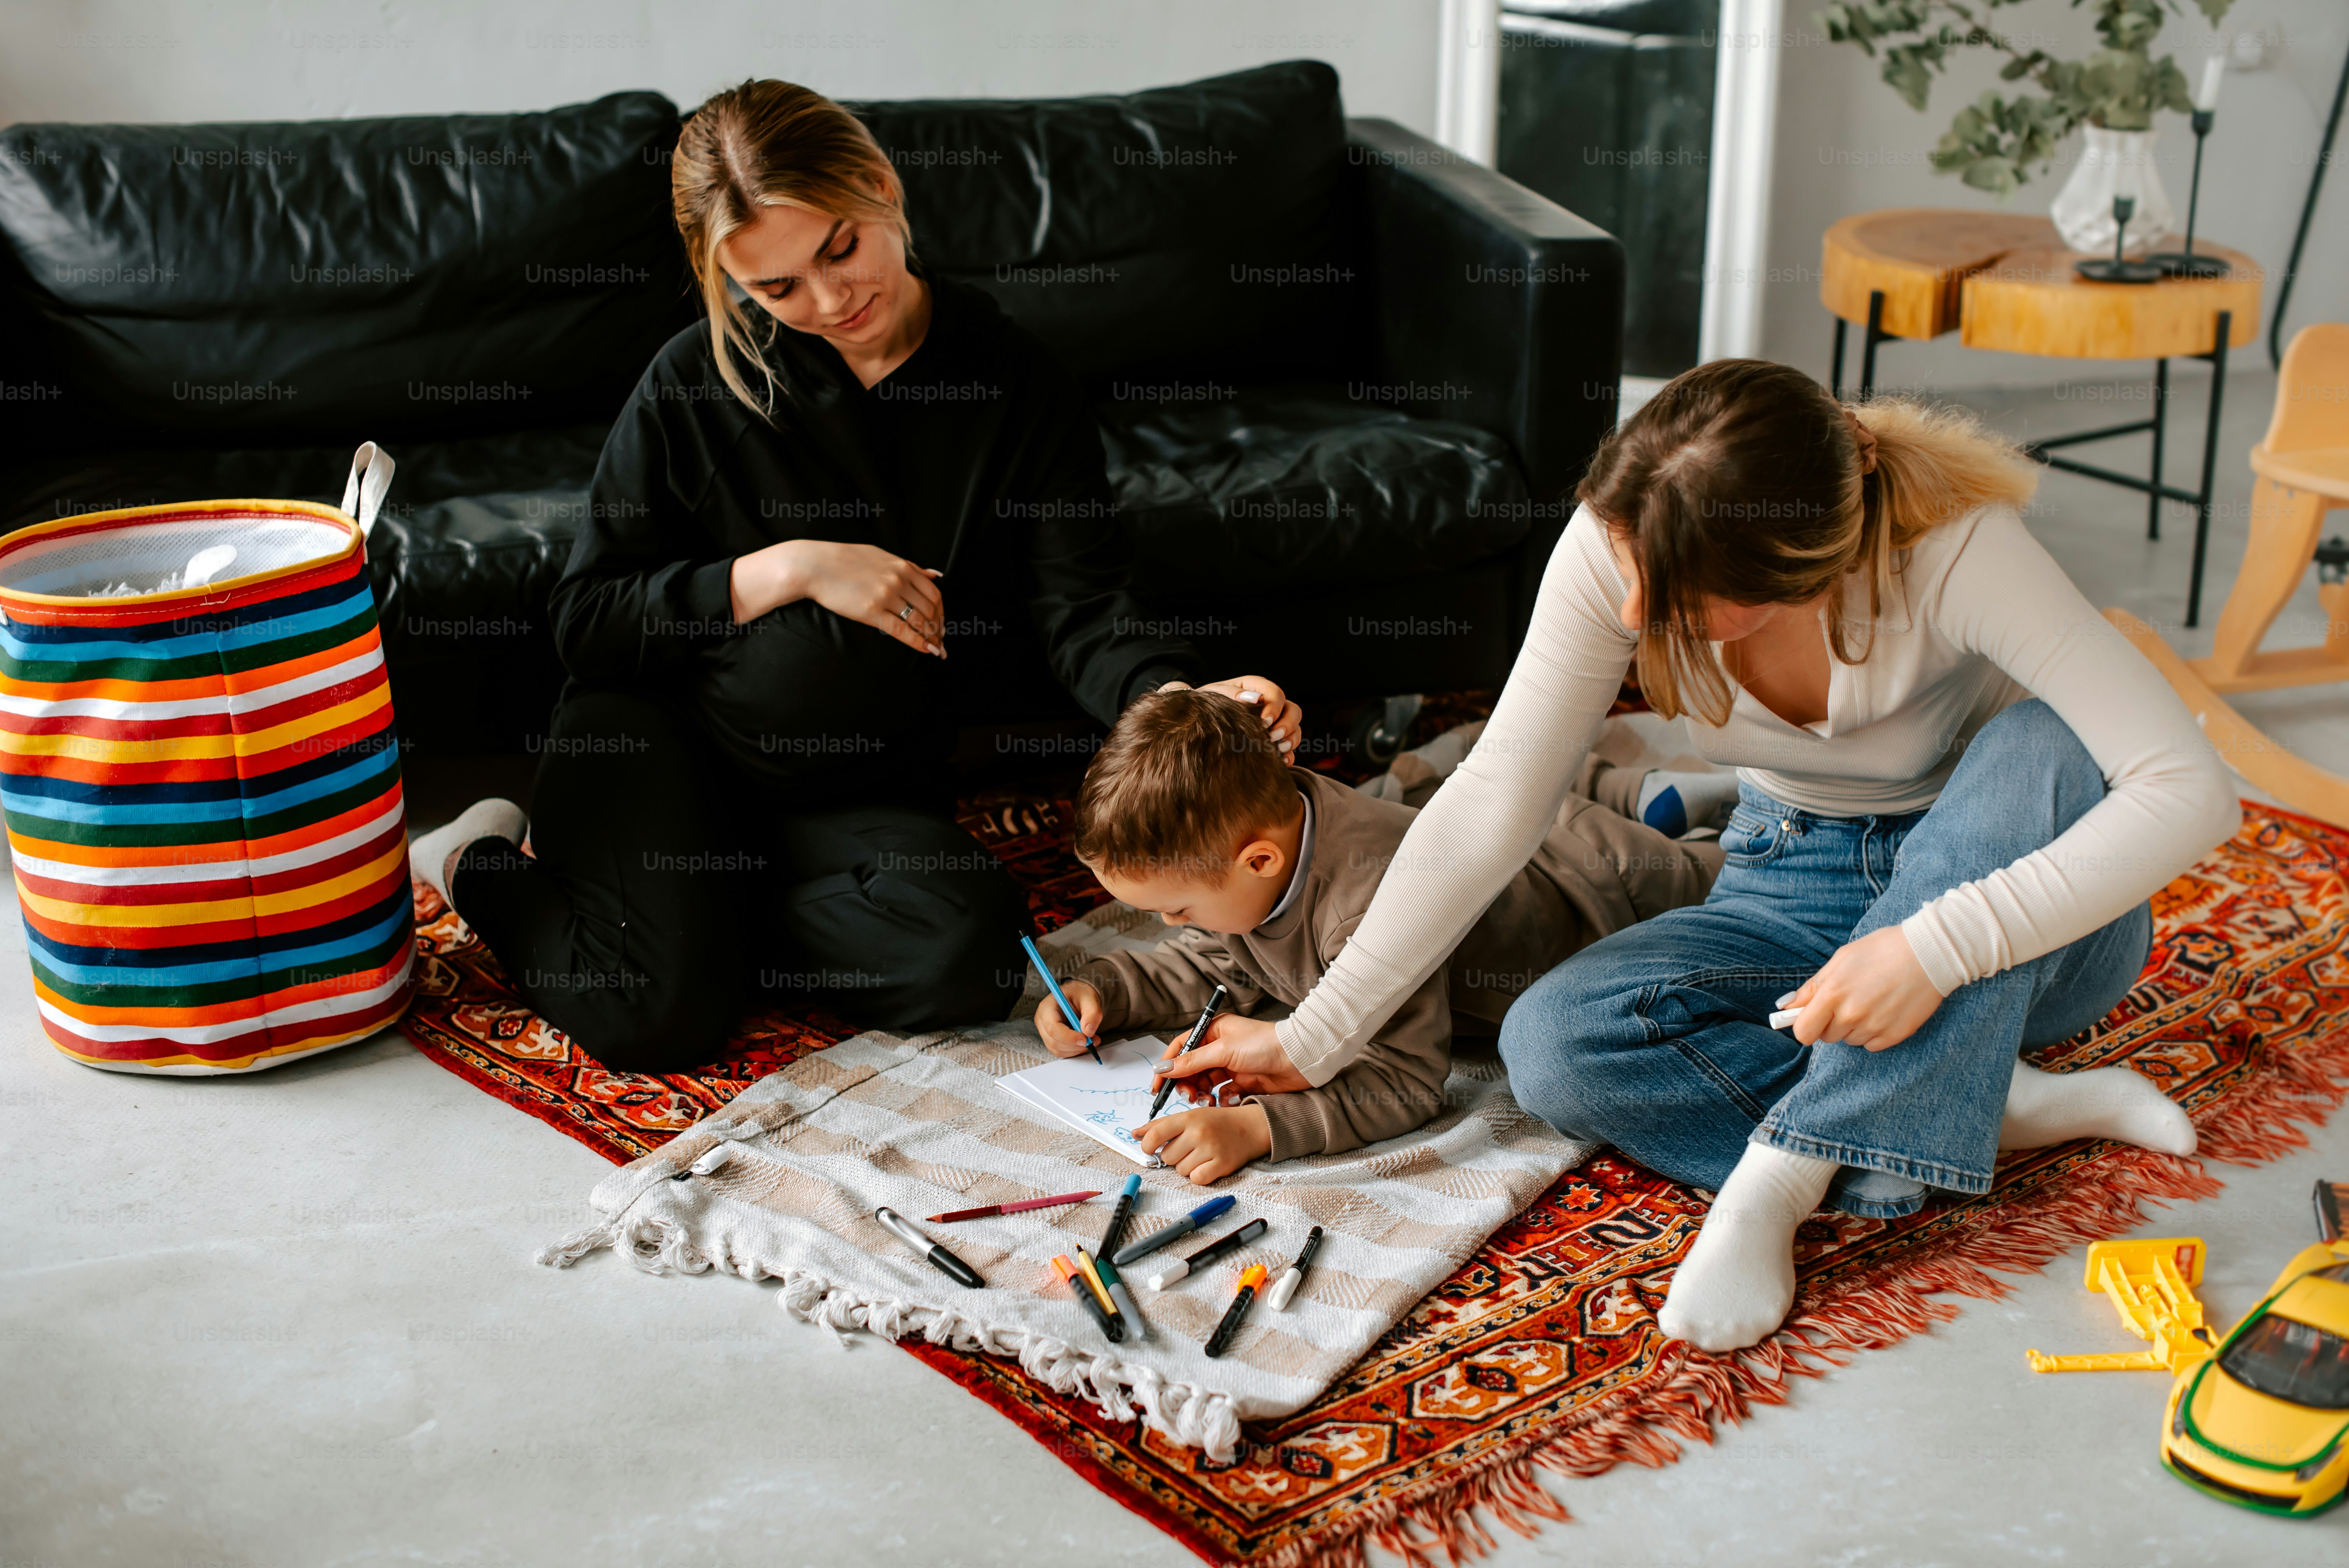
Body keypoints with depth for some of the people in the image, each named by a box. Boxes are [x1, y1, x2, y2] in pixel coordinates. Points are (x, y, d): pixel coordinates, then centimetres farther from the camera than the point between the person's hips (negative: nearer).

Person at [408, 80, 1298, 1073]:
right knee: (663, 1020, -24)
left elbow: (1081, 613, -11)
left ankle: (684, 900, -2)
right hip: (659, 741, -2)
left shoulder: (1020, 389, -2)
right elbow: (587, 620, -4)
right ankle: (485, 868, 7)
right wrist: (796, 568, -15)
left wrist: (1178, 699, -34)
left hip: (856, 793, 3)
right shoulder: (694, 385, -5)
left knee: (971, 960, -26)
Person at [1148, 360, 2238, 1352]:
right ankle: (2012, 1107, -18)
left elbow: (2191, 791, -35)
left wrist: (1937, 946, -44)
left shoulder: (1952, 548, -31)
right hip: (1800, 892, 3)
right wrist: (1315, 1038, -16)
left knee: (2042, 746, -36)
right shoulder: (1620, 547, -22)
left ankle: (1776, 1179, -32)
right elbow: (1492, 808, -16)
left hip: (2009, 903, -3)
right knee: (1551, 1046, -23)